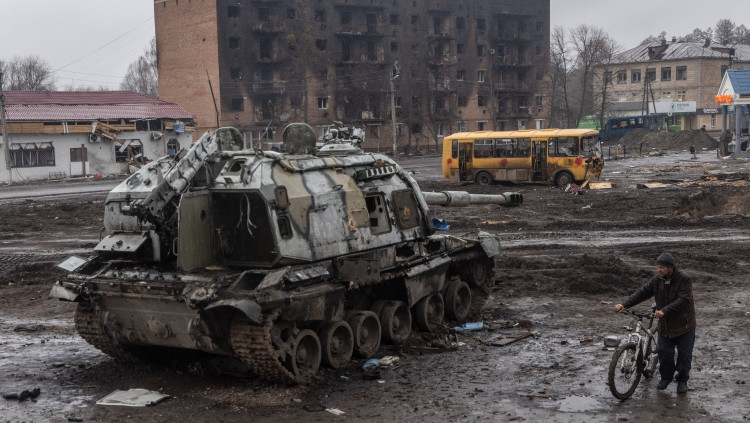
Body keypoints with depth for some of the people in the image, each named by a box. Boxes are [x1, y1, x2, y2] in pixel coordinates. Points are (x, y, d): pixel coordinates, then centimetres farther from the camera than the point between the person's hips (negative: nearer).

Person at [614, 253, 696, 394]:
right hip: (665, 325, 4)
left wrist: (665, 311, -39)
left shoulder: (684, 279, -19)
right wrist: (624, 305, -14)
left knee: (684, 354, 6)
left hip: (684, 325, -4)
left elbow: (683, 300, -29)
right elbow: (642, 293, -3)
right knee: (665, 353, 5)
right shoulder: (657, 280, -2)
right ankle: (666, 377, 27)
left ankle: (682, 380, 25)